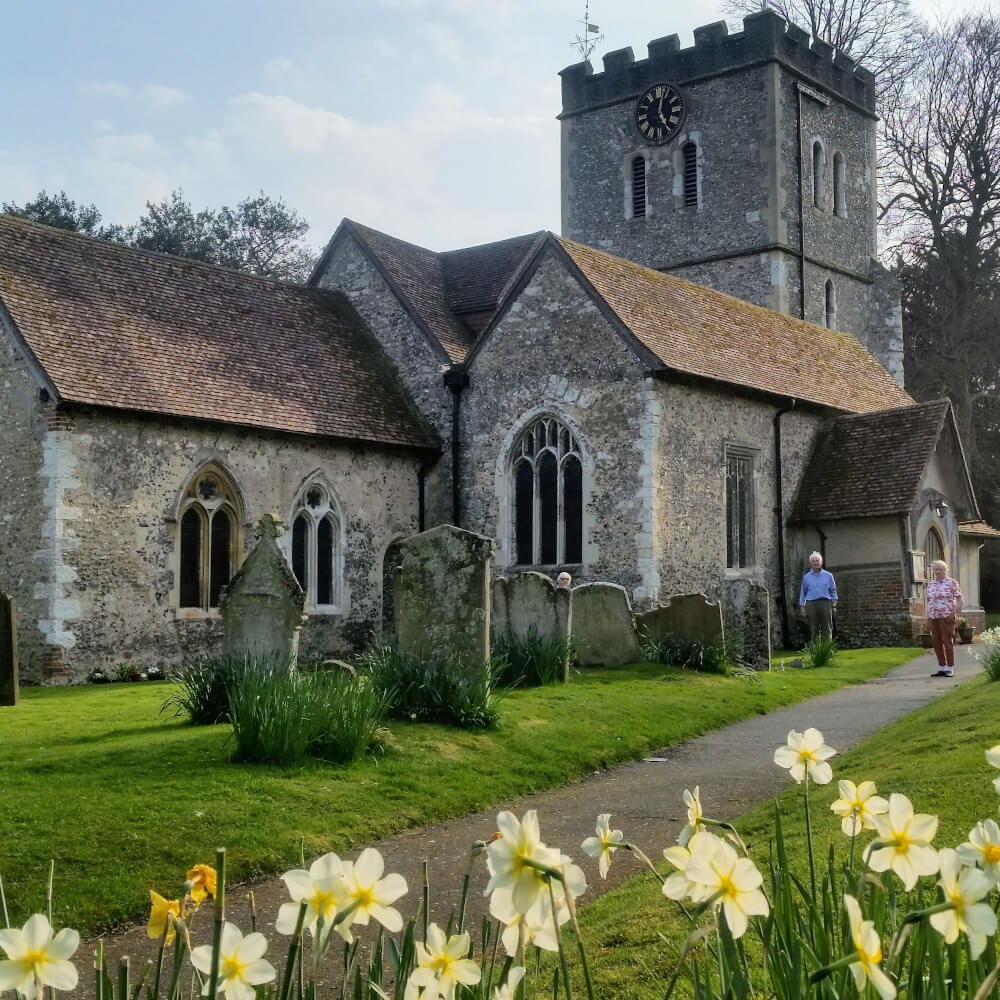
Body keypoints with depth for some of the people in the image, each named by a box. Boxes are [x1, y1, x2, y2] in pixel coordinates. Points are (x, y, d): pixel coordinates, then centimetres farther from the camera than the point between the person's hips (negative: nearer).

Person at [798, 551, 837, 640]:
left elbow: (833, 590, 13)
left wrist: (834, 603, 3)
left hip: (825, 603, 0)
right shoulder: (806, 577, 12)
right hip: (811, 604, 1)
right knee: (813, 629, -1)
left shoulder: (828, 575, 10)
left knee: (827, 629, -4)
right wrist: (801, 606, 9)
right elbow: (802, 592, 16)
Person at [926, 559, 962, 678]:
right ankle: (941, 667, 14)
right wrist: (927, 618, 13)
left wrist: (953, 612, -13)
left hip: (946, 617, -5)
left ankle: (950, 668, 0)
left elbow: (960, 600, -2)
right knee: (937, 643, 6)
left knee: (948, 642, -5)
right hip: (933, 618, 5)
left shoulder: (952, 583, -1)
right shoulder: (930, 585, 15)